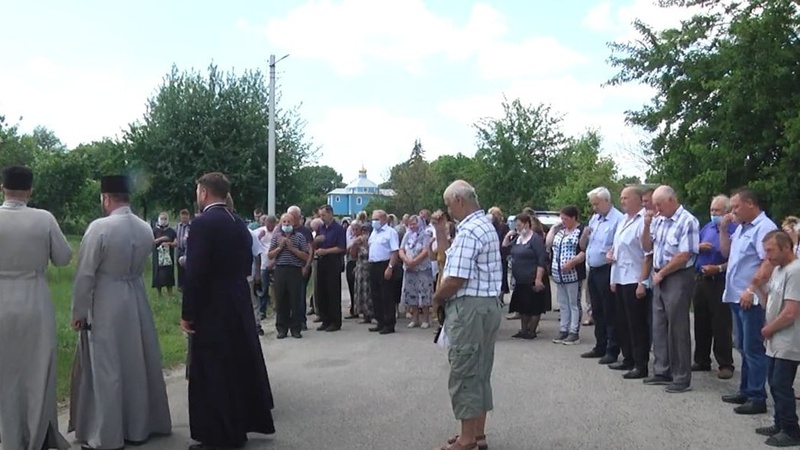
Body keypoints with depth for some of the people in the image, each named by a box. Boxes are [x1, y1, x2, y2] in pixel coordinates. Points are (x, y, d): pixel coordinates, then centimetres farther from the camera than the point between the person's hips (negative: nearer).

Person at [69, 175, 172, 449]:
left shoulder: (100, 227, -17)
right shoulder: (146, 229, 0)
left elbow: (85, 273, -13)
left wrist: (78, 312, -4)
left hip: (106, 305, -5)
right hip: (137, 301, 6)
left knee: (106, 369, 3)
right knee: (138, 364, 14)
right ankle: (140, 426, 26)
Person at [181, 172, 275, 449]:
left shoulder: (203, 223, -16)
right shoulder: (239, 223, 7)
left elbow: (195, 273, -19)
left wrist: (187, 314, -12)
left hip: (212, 309, -8)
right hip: (239, 305, 8)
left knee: (212, 374, 1)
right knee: (239, 365, 16)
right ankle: (239, 427, 29)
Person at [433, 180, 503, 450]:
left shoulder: (468, 231, -18)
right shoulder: (487, 226, 16)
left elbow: (456, 279, -22)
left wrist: (437, 298, -5)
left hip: (469, 307, -10)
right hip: (488, 304, 10)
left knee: (464, 373, -2)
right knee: (480, 372, 15)